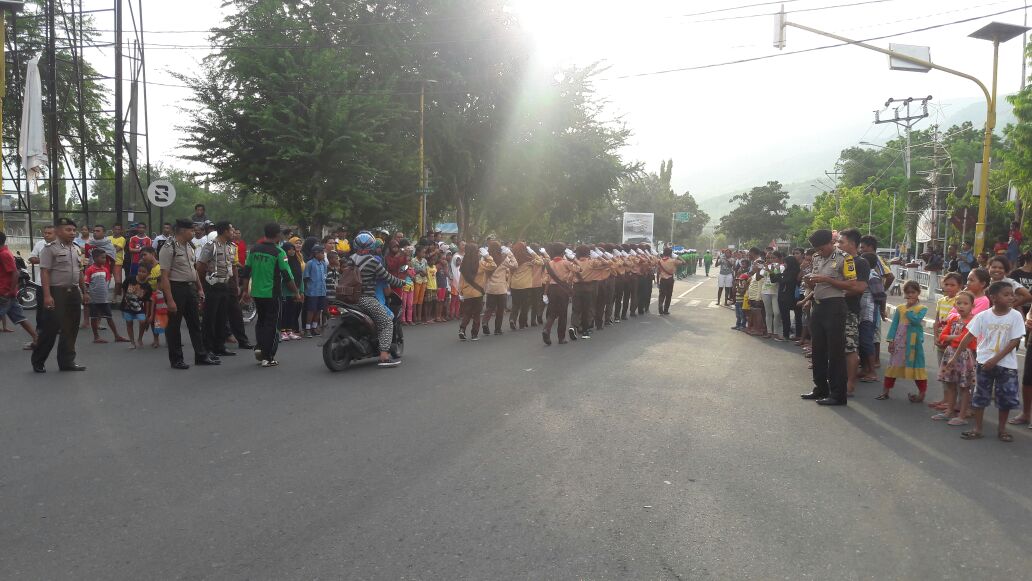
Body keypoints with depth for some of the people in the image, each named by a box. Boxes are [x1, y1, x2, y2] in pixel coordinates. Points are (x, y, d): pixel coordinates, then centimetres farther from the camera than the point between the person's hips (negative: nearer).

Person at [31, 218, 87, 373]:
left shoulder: (77, 249, 14)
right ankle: (37, 361, 11)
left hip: (74, 292, 7)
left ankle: (67, 361, 16)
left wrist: (84, 291, 15)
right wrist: (47, 295, -20)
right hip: (57, 293, -7)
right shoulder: (50, 249, -8)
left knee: (71, 329, 9)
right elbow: (44, 273, -13)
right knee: (50, 328, -3)